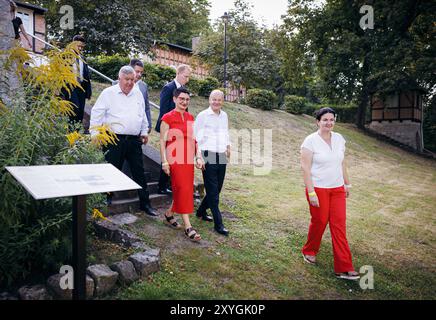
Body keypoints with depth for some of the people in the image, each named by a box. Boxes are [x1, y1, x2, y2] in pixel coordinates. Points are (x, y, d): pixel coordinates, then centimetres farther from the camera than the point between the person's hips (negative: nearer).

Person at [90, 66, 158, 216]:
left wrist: (144, 131, 21)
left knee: (139, 172, 8)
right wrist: (95, 133, -9)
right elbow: (96, 114, -3)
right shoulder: (108, 93, -1)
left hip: (134, 140, 4)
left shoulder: (138, 94, 14)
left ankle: (145, 204, 17)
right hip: (114, 140, -4)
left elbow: (143, 115, 24)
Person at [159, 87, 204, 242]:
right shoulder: (168, 118, -5)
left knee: (183, 191, 11)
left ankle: (169, 215, 33)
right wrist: (164, 161, -12)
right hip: (175, 160, -6)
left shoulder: (190, 118, 13)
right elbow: (162, 141, -6)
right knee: (183, 190, -8)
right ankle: (188, 227, -1)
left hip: (189, 160, 6)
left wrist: (198, 157, 8)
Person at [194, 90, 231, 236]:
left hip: (222, 157, 7)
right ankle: (218, 224, 2)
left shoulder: (224, 116, 14)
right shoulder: (202, 116, -5)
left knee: (217, 189, 13)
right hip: (208, 156, -6)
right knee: (213, 191, -4)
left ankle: (201, 211, 34)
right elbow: (196, 136, -6)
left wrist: (228, 146, 15)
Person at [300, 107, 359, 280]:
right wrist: (311, 192, -18)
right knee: (319, 222, 8)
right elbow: (305, 168, -15)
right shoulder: (310, 141, -12)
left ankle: (344, 268, 7)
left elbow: (342, 163, 15)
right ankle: (309, 251, 36)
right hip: (318, 189, -5)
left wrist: (347, 183, 16)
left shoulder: (339, 138, 5)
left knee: (339, 226, 2)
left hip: (337, 189, 5)